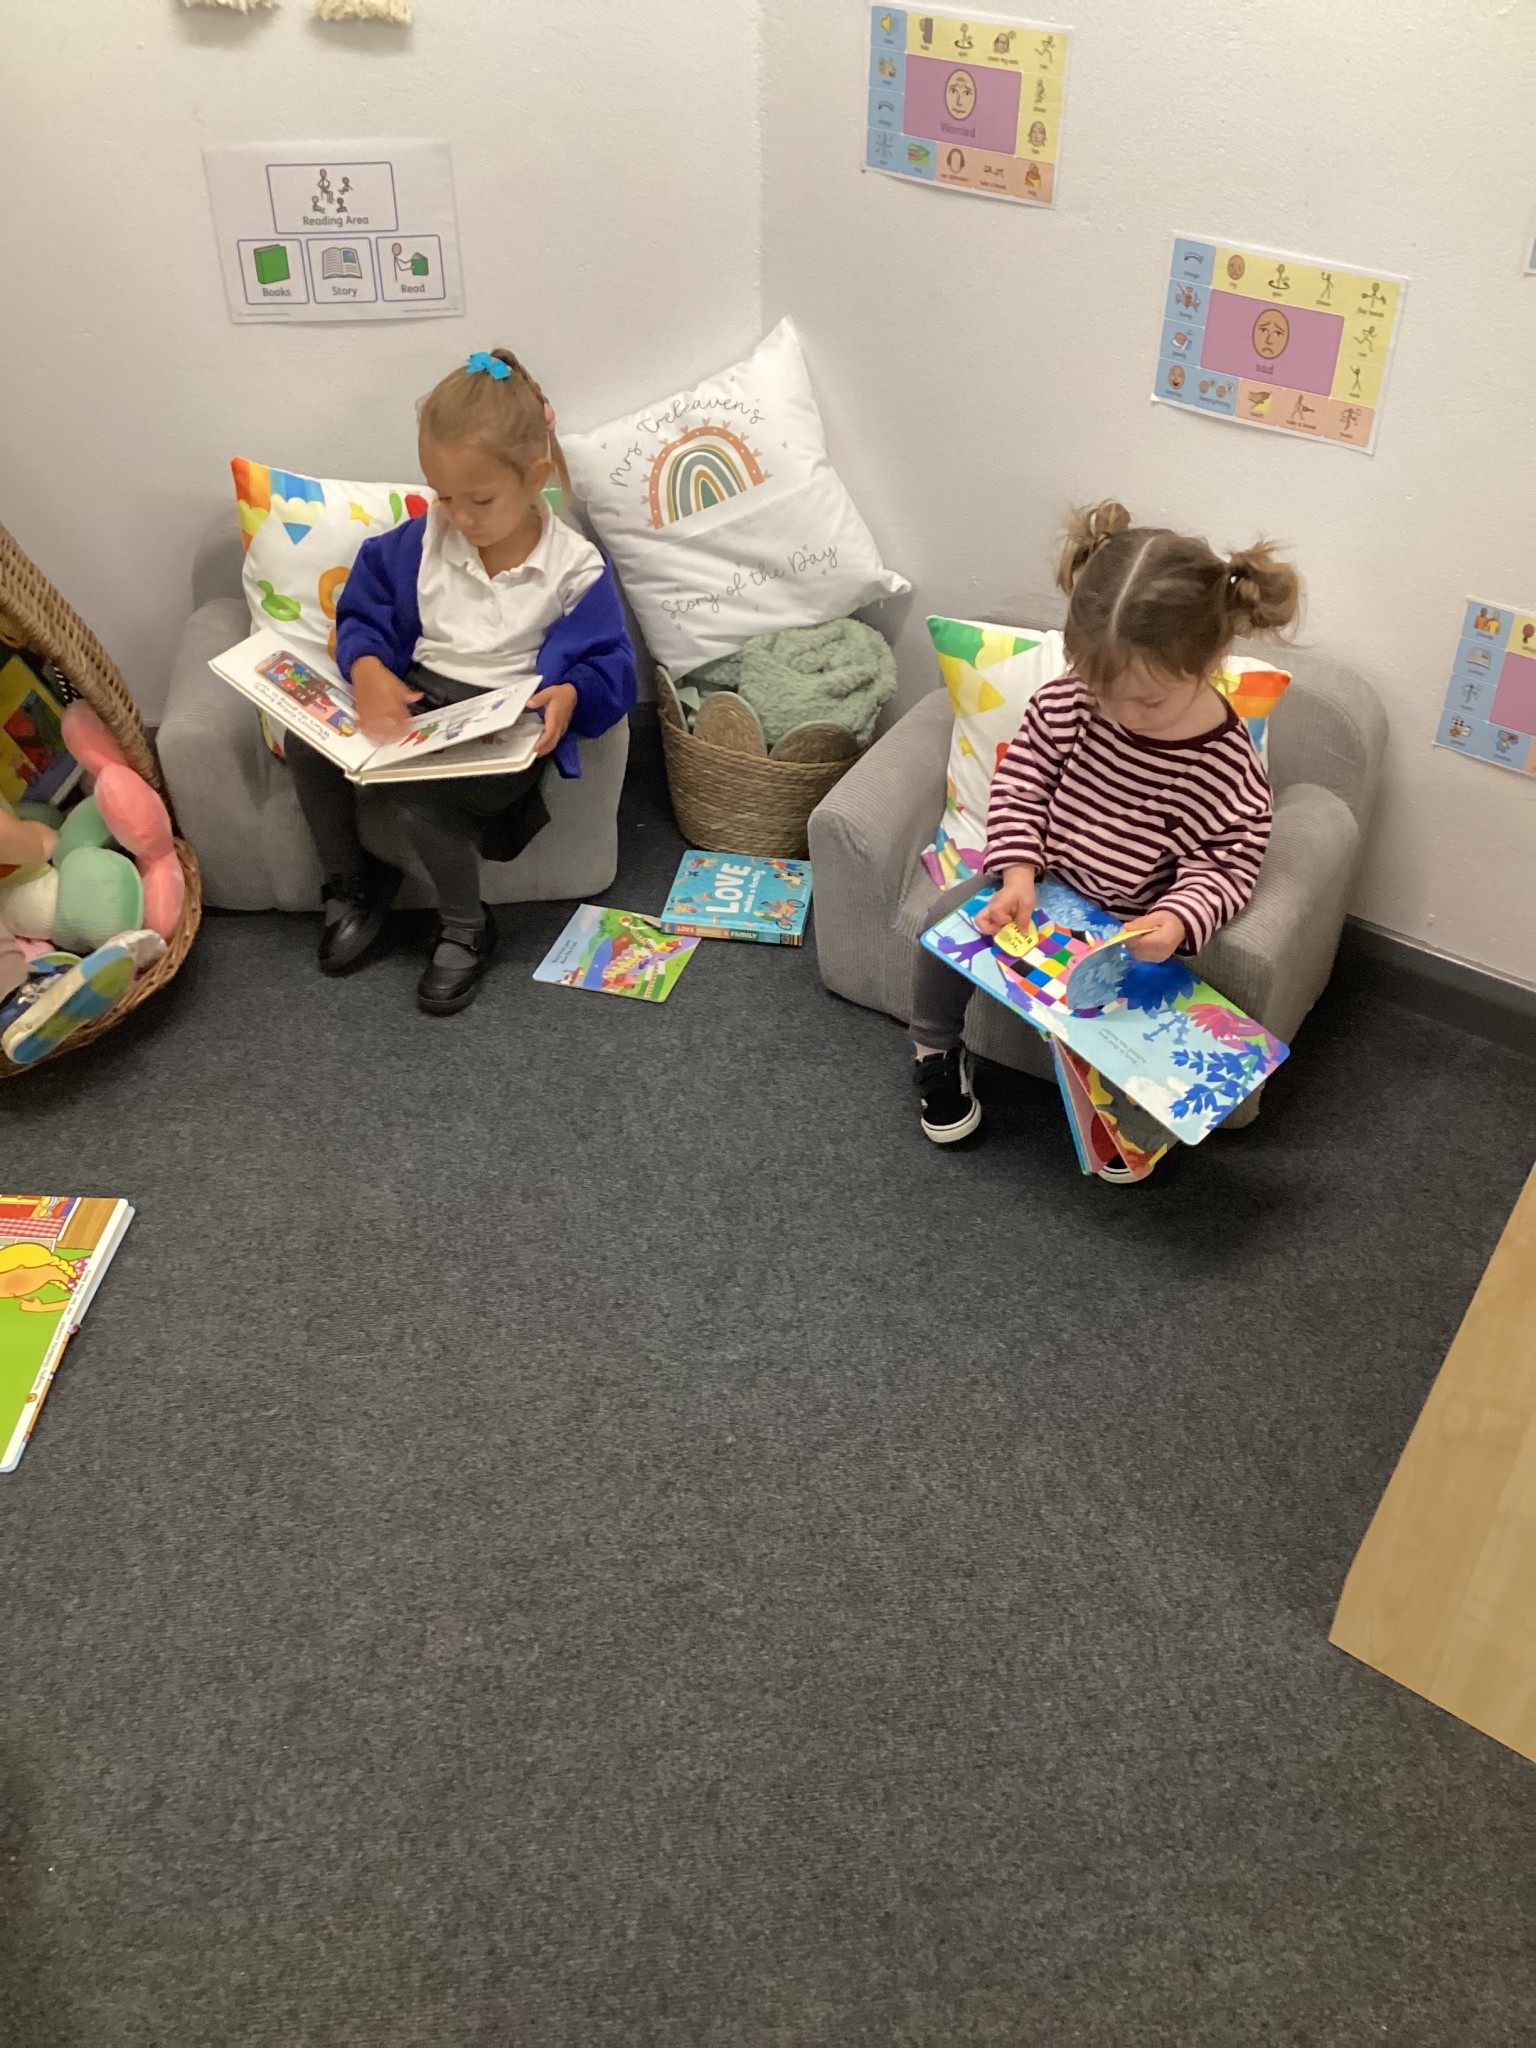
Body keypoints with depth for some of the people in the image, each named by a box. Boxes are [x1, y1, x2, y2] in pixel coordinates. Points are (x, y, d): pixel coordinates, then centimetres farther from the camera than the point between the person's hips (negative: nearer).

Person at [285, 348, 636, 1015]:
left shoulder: (576, 568, -8)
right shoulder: (421, 541, 3)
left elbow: (607, 666, -5)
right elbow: (365, 611, 10)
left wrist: (571, 695, -29)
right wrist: (367, 669, -13)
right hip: (415, 695, 6)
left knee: (418, 790, -33)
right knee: (306, 742, -18)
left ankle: (465, 929, -6)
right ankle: (350, 882, 8)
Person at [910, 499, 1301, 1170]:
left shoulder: (1224, 764, -24)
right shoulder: (1065, 703, -17)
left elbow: (1223, 864, -15)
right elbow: (1018, 786, -6)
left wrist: (1178, 920, -35)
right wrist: (1017, 872, -20)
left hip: (1131, 921, -3)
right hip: (1042, 878, 3)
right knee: (946, 920, -10)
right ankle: (937, 1050, 15)